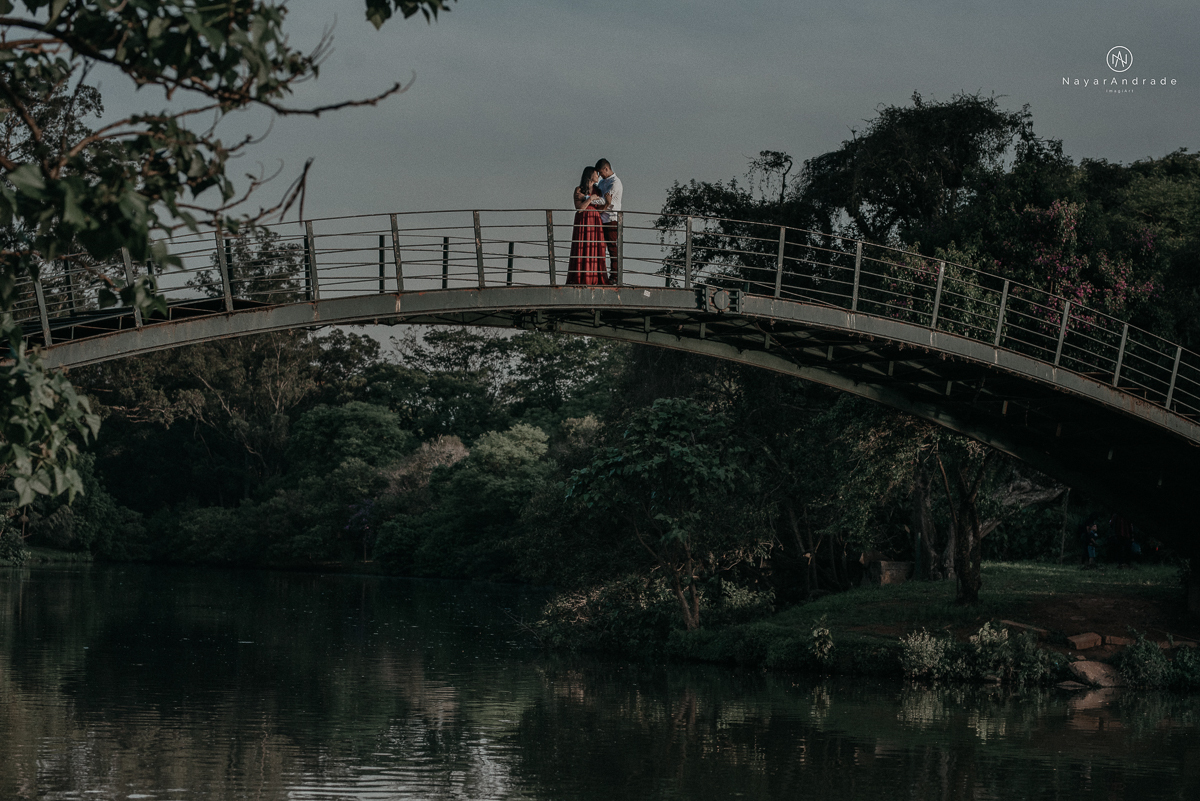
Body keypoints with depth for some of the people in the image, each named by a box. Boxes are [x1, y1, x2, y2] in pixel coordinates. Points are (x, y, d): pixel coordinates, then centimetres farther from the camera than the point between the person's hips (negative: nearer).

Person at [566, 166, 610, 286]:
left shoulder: (597, 191, 13)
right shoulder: (579, 190, -2)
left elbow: (599, 208, 9)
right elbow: (579, 208, -11)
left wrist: (607, 204, -9)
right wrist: (590, 198, -14)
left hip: (596, 223, 5)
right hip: (583, 223, -5)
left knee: (596, 251, 1)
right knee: (582, 250, -7)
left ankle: (595, 278, 3)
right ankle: (580, 278, -4)